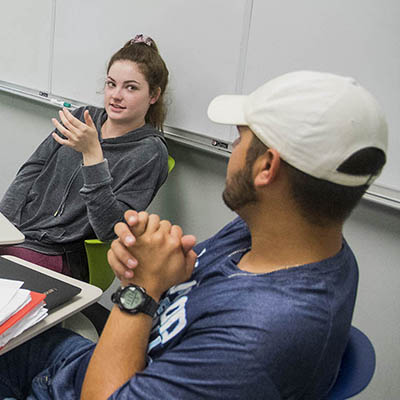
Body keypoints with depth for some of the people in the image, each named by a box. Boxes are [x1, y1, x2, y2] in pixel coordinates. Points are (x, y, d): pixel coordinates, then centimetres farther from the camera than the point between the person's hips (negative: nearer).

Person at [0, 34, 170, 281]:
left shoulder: (150, 152, -9)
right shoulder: (82, 118, 9)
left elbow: (110, 230, -18)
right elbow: (31, 171, 11)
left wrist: (92, 154, -25)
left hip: (56, 256, -6)